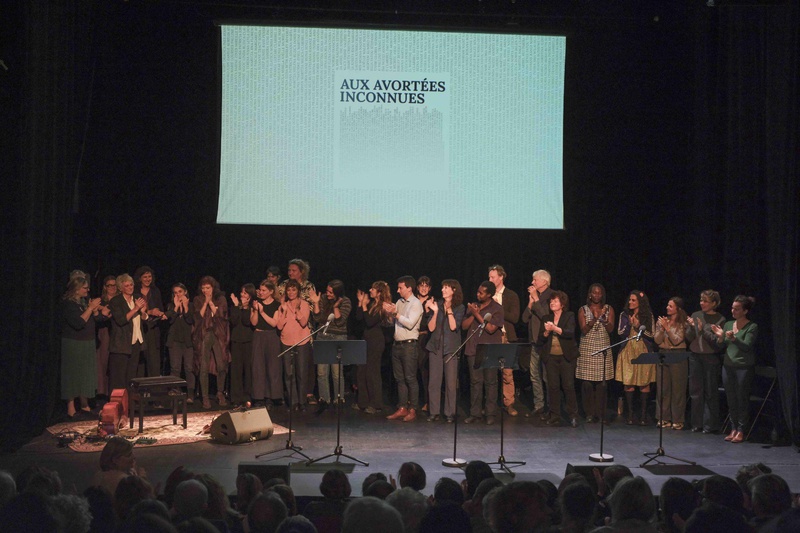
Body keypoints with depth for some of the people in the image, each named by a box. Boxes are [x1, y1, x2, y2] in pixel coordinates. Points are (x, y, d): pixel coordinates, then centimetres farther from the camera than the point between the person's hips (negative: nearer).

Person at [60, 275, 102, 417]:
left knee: (87, 375, 10)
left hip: (87, 344, 7)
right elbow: (78, 323, -24)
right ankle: (71, 409, -1)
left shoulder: (85, 300, 9)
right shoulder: (68, 304, -13)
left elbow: (96, 319, 13)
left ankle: (85, 405, 18)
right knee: (73, 376, -4)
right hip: (73, 345, -7)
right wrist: (90, 308, -21)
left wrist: (95, 309, -6)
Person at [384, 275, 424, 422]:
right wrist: (389, 312, -1)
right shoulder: (399, 302, 14)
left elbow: (410, 323, -18)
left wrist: (395, 313, -19)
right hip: (397, 344, 8)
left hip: (409, 345, -8)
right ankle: (402, 409, 14)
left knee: (410, 378, -4)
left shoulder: (416, 304, -8)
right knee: (399, 378, 9)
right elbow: (394, 322, 15)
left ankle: (412, 410, 1)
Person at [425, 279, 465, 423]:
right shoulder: (437, 305, 6)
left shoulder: (459, 308, 2)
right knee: (434, 381, 0)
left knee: (451, 382, -1)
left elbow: (453, 326, -11)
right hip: (436, 346, 2)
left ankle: (450, 413, 8)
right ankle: (434, 412, 6)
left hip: (451, 348, -2)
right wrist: (435, 311, -10)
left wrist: (449, 310, -11)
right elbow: (431, 328, 1)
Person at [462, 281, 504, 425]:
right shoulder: (472, 306, 12)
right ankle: (475, 413, 9)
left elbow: (491, 328, -14)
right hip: (473, 350, 4)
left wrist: (477, 314, -13)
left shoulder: (497, 309, -4)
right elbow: (464, 326, 8)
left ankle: (491, 413, 6)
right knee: (475, 382, 4)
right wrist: (472, 314, -7)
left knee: (490, 382, 0)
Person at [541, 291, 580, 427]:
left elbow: (570, 333, -14)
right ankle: (555, 417, 7)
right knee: (553, 386, 0)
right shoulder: (547, 318, 13)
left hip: (566, 357, -3)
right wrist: (546, 332, -14)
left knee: (568, 386, -5)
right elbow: (542, 338, 7)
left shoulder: (569, 316, 3)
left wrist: (555, 328, -26)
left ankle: (573, 416, 4)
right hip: (551, 357, 3)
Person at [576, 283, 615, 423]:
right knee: (587, 383, -5)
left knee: (602, 383, -3)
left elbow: (610, 329, 1)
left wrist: (603, 318, -14)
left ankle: (600, 414, 3)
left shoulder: (609, 309, 9)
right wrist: (594, 319, -16)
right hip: (587, 349, -1)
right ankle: (589, 413, 3)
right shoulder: (583, 310, 6)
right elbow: (583, 330, -3)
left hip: (603, 348, 1)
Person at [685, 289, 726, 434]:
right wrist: (691, 328, -12)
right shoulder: (695, 315, 8)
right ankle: (697, 423, 14)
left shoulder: (720, 319, -3)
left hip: (711, 358, -4)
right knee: (695, 391, 6)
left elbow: (718, 342, -10)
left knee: (710, 392, 1)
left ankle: (710, 425, 8)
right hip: (695, 357, 4)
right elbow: (689, 339, 6)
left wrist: (703, 330, -17)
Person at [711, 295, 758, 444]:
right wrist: (720, 337, -10)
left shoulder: (752, 327, -6)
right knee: (731, 399, 8)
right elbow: (721, 347, 10)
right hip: (728, 365, 5)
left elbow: (746, 346, -17)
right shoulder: (728, 324, 10)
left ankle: (741, 431, 6)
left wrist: (734, 338, -33)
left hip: (744, 367, -5)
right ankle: (733, 429, 16)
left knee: (742, 399, -1)